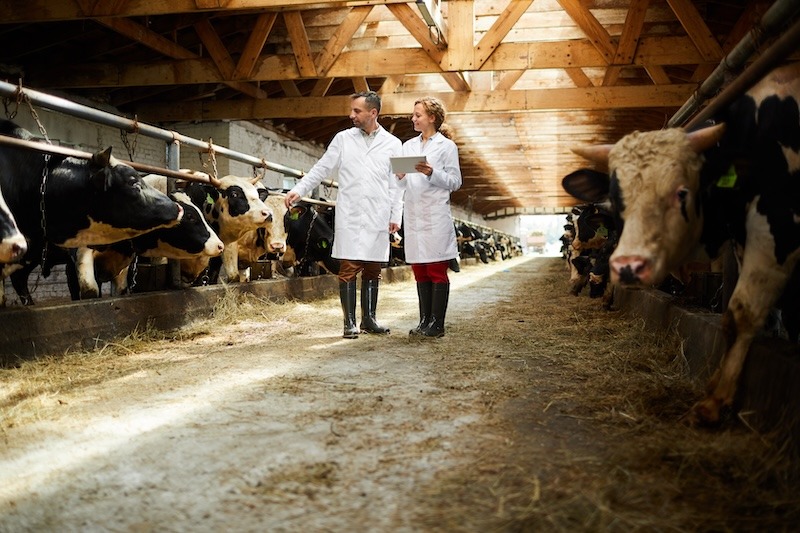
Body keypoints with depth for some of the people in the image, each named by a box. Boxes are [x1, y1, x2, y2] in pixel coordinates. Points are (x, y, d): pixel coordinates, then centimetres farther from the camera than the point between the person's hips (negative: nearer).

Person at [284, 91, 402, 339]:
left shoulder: (392, 144, 8)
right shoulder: (343, 139, 7)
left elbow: (396, 184, 8)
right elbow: (321, 169, 10)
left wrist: (396, 216, 3)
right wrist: (299, 189, 0)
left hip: (378, 218, 1)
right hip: (349, 216, -1)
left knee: (373, 270, 6)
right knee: (349, 269, -4)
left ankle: (368, 319, 16)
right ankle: (350, 323, 2)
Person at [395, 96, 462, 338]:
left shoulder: (446, 146, 0)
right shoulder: (408, 146, 16)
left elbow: (455, 182, -4)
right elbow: (403, 185, 17)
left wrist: (431, 173, -18)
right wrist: (400, 177, -5)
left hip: (435, 215, -5)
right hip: (413, 214, 6)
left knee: (437, 271, -2)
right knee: (419, 270, 9)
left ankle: (437, 324, 3)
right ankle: (424, 320, 16)